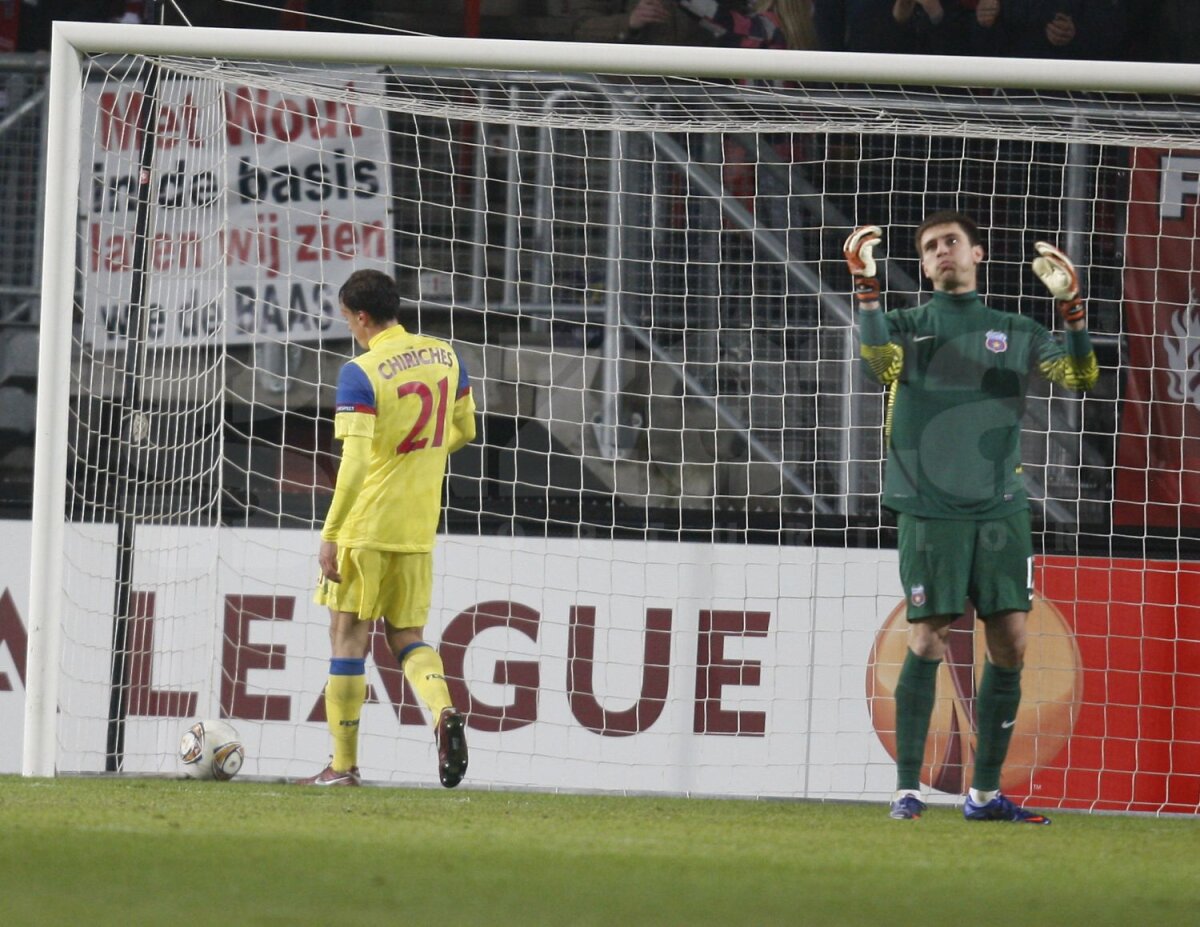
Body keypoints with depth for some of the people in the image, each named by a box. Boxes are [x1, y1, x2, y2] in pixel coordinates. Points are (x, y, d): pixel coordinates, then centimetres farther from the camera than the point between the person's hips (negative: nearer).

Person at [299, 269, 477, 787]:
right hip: (418, 530, 6)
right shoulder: (444, 357, 5)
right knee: (407, 638, 14)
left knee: (348, 634, 4)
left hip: (365, 526, -6)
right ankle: (443, 712, -15)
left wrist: (330, 536, -15)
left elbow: (355, 463, -19)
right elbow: (464, 430, 18)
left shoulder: (361, 374, -14)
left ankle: (344, 765, 6)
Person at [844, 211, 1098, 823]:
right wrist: (866, 286, -22)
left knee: (1010, 644, 0)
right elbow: (883, 364, -15)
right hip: (929, 509, -3)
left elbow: (1078, 377, 1)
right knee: (928, 641, -7)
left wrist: (1071, 307, -12)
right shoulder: (907, 326, 8)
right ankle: (907, 788, -2)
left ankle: (985, 792, 8)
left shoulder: (1015, 333, 13)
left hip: (1000, 508, 3)